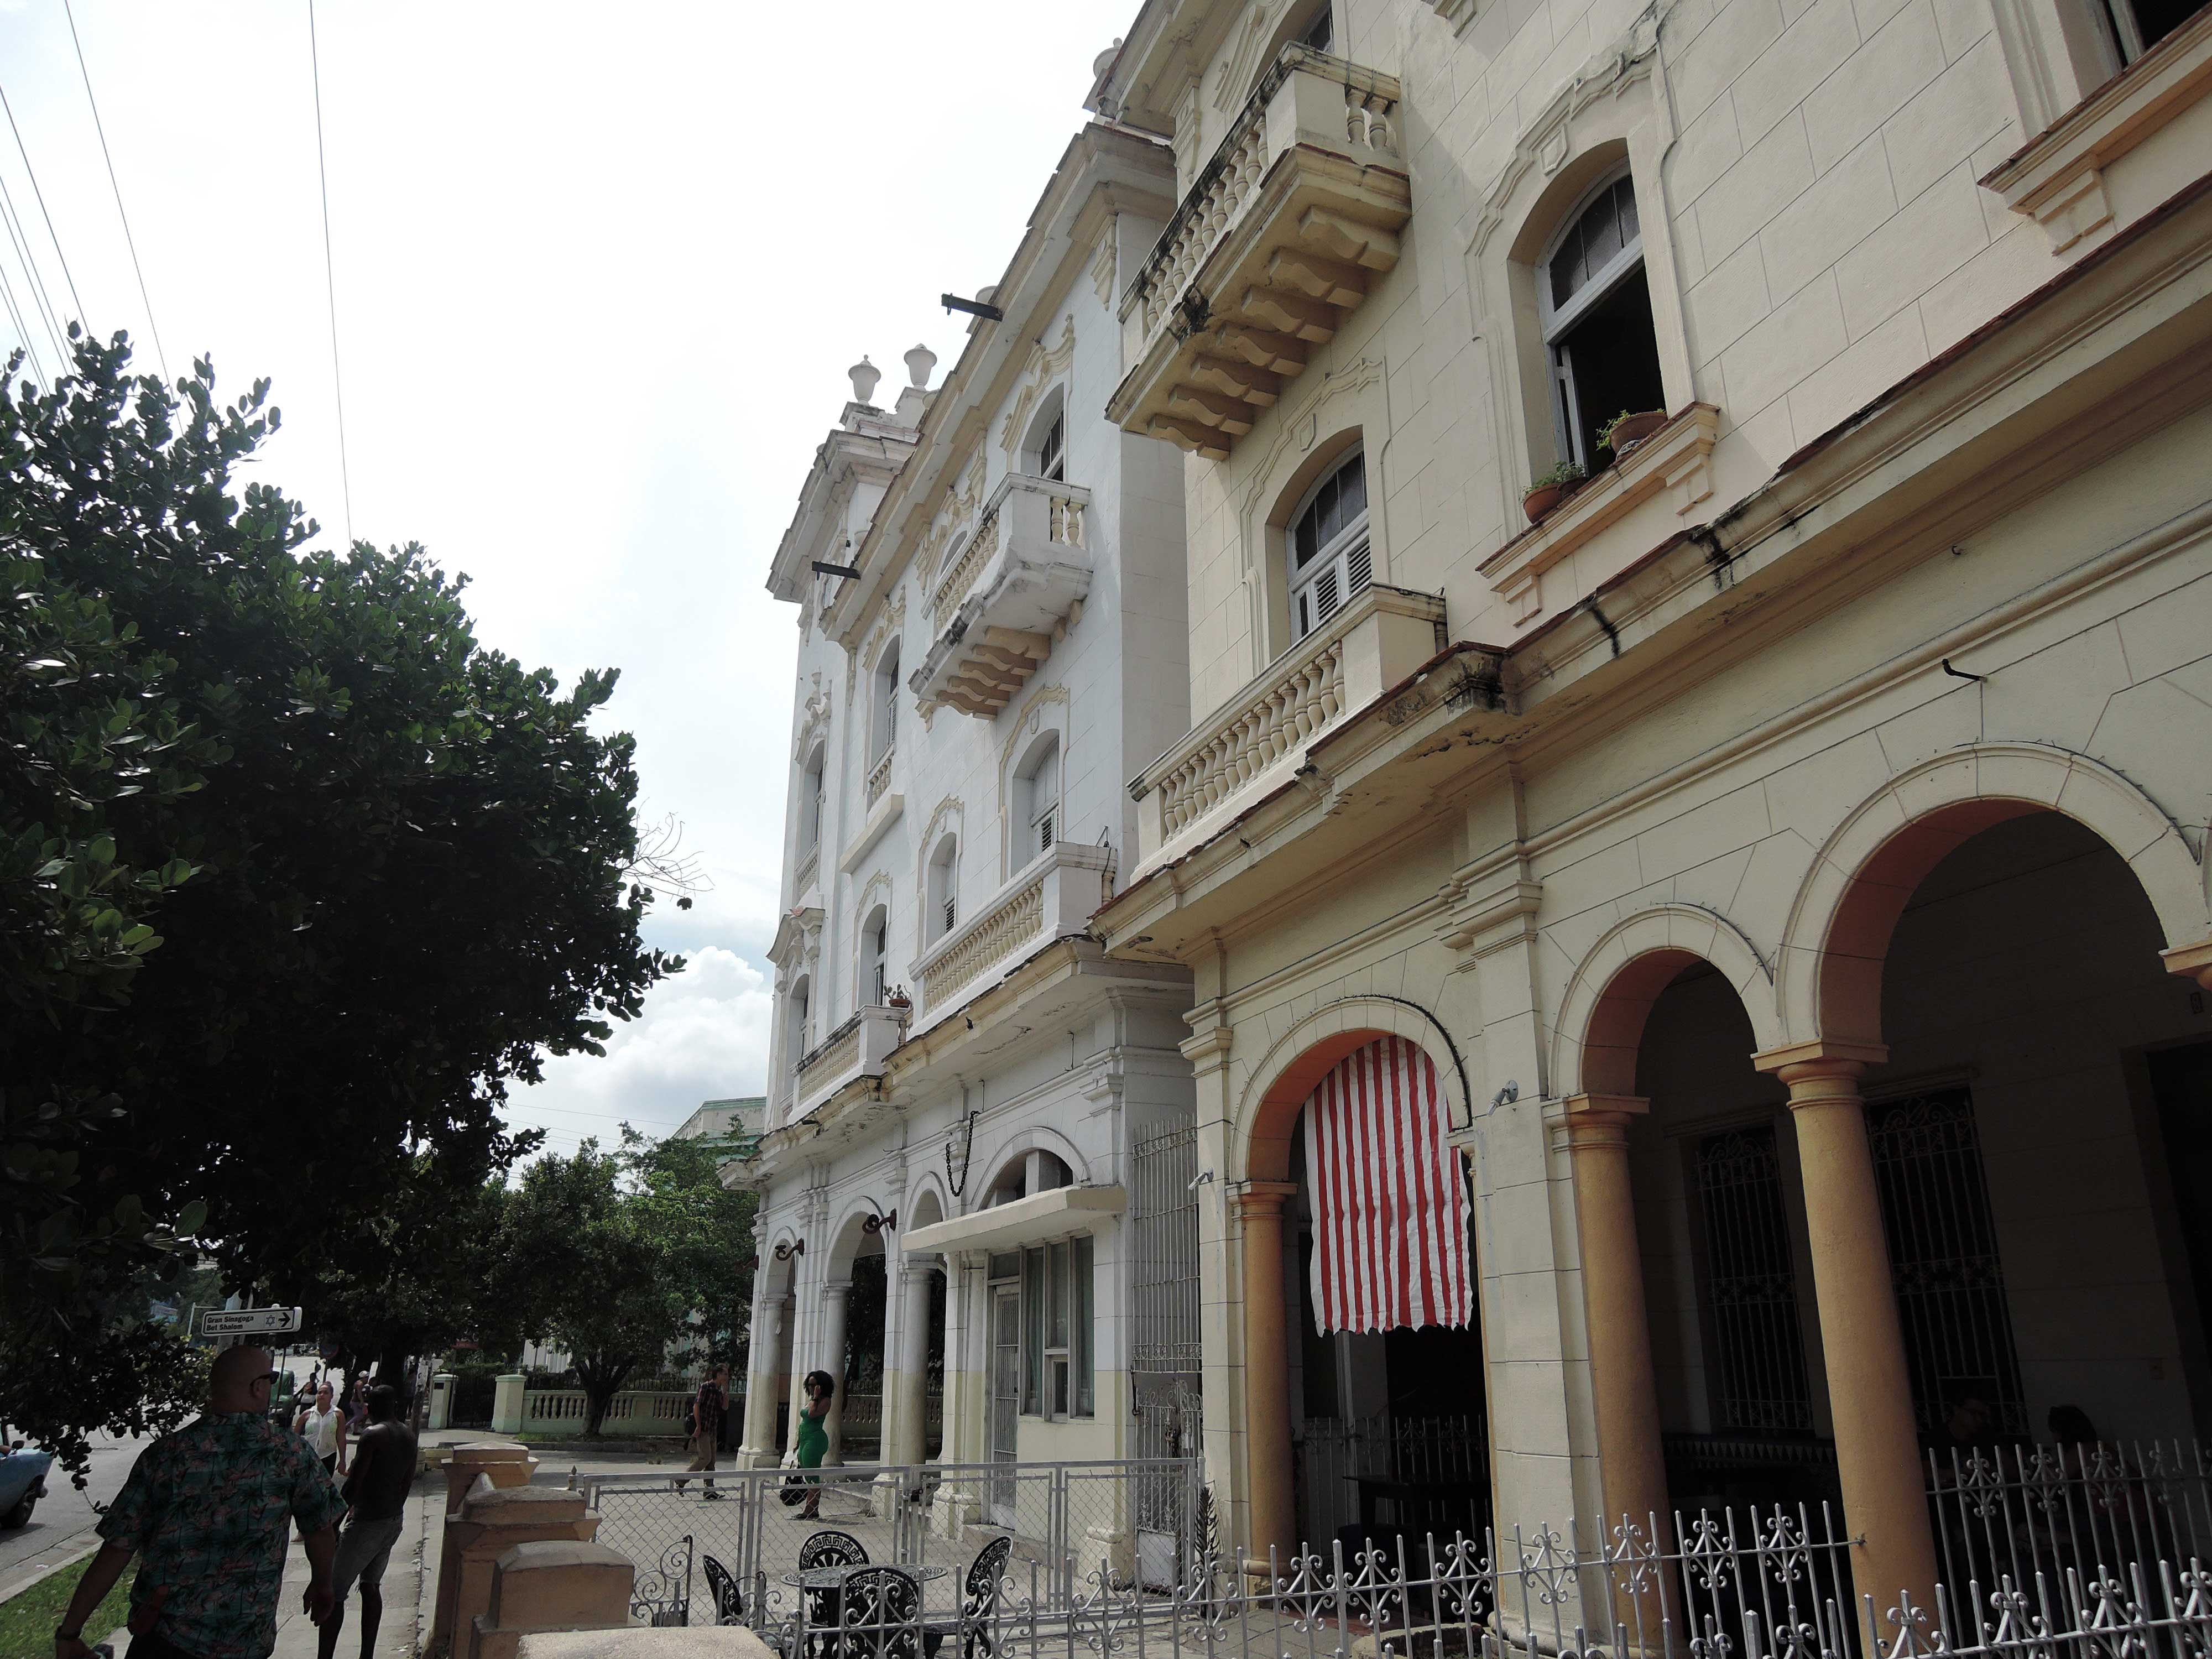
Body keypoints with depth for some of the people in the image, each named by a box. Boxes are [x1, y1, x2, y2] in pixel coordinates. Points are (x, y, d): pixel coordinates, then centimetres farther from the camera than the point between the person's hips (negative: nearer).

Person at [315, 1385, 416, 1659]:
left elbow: (354, 1483, -17)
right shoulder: (408, 1435, 7)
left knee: (334, 1593, -1)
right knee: (371, 1587, 18)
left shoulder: (372, 1435, -16)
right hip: (394, 1520, 8)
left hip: (368, 1523, -8)